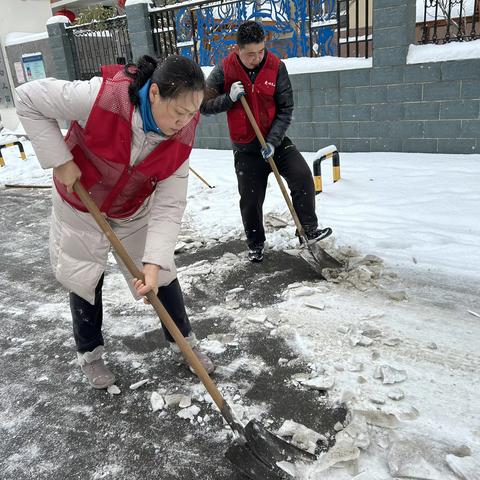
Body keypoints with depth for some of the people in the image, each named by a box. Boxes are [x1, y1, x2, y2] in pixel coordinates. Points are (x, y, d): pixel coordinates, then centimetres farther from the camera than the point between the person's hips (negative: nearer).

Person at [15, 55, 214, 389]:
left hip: (136, 210, 2)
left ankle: (184, 340, 30)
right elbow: (28, 99, -21)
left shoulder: (182, 134, -23)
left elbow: (169, 205, -22)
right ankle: (90, 353, 35)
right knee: (85, 280, 10)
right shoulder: (100, 96, -35)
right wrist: (59, 160, -24)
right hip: (81, 206, -2)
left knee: (162, 272, 6)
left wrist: (153, 261, -31)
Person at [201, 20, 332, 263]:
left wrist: (273, 140, -17)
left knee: (303, 176, -18)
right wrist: (229, 98, -22)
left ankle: (309, 228, 0)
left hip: (276, 141, 1)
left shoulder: (276, 67, -9)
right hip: (245, 148, 0)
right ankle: (256, 244, 27)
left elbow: (286, 108, -8)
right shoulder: (224, 71, -9)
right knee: (250, 200, 4)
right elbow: (204, 105, -6)